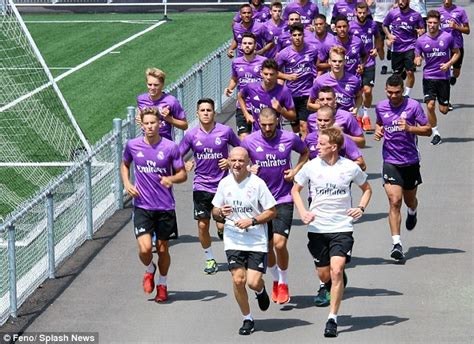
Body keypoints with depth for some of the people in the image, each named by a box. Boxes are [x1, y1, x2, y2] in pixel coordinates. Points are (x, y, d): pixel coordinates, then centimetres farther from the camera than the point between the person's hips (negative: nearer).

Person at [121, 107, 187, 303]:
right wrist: (127, 184, 1)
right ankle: (149, 270, 21)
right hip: (142, 206, 0)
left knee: (162, 249, 9)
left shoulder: (170, 147, -7)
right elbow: (125, 165, 19)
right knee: (145, 248, -13)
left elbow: (183, 174, 0)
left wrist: (171, 179, -21)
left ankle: (162, 285, 33)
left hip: (165, 207, 0)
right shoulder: (132, 145, -1)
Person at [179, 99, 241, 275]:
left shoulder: (225, 131, -6)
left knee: (222, 226, -5)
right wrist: (185, 165, -13)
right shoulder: (191, 135, -3)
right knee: (202, 224, 1)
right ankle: (209, 259, 18)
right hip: (201, 186, 1)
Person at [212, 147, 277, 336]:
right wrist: (221, 212, -10)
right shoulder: (224, 183, 3)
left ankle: (261, 291, 29)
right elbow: (215, 210, 14)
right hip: (233, 240, 3)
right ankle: (247, 319, 10)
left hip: (257, 241, -2)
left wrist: (252, 221, -16)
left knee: (254, 282, -9)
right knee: (238, 280, -8)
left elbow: (272, 212, -4)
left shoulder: (257, 183, -8)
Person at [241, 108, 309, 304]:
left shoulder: (289, 139, -6)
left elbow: (305, 152, 15)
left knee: (279, 243, -14)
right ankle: (276, 280, 33)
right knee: (267, 246, 8)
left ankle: (284, 283, 6)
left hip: (284, 199, -2)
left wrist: (296, 170, -1)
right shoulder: (249, 141, -5)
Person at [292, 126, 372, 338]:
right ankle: (326, 285, 48)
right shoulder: (311, 166, -2)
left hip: (342, 227, -2)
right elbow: (295, 190, 13)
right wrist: (302, 213, -3)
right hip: (317, 228, 2)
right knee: (324, 275, 9)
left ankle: (332, 319, -12)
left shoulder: (350, 168, -4)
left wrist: (361, 208, -4)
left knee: (336, 271, -17)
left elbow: (367, 189, 14)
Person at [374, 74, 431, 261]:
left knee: (409, 200, 19)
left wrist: (409, 128, -22)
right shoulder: (381, 107, 1)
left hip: (410, 161, 0)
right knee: (394, 202, -14)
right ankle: (397, 244, -16)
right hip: (390, 161, 0)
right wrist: (378, 131, 0)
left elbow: (428, 130, -6)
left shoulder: (413, 106, -9)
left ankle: (412, 212, 58)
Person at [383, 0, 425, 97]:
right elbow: (384, 25, 14)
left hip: (410, 47, -1)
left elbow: (422, 29, 11)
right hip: (396, 48, 1)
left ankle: (407, 94, 3)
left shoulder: (415, 15, -1)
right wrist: (389, 35, -2)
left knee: (410, 72, -10)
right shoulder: (392, 13, 0)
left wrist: (421, 31, -12)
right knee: (397, 73, 7)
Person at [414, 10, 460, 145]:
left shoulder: (447, 37, -5)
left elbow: (456, 53, 7)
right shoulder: (421, 40, -2)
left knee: (443, 110, 2)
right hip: (428, 77, 1)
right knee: (430, 106, -12)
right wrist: (417, 61, -20)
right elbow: (417, 58, 5)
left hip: (443, 77, 0)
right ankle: (435, 133, 3)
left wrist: (449, 64, -10)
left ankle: (446, 103, 41)